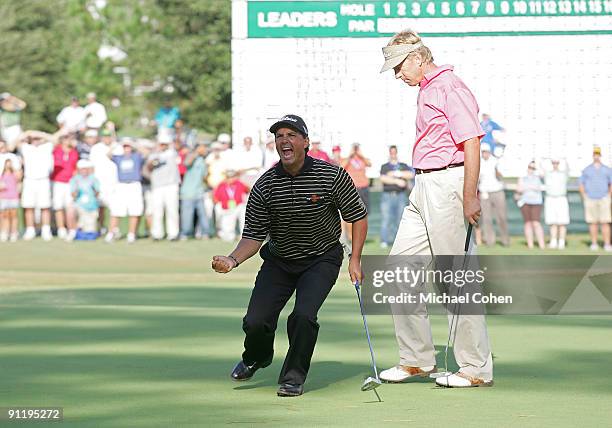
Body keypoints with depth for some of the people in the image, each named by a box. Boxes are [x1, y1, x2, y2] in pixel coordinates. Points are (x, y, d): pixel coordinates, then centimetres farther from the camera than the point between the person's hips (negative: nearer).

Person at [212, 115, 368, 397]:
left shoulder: (333, 176, -16)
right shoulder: (264, 186, -12)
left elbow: (358, 216, -4)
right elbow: (254, 236, -8)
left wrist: (355, 260, -10)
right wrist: (232, 260, -27)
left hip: (321, 260, -2)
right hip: (278, 261, 2)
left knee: (303, 316, -25)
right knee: (255, 322, -9)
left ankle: (294, 376, 0)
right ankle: (256, 358, 29)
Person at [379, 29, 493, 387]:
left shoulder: (450, 87, -12)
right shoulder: (426, 91, 18)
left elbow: (472, 142, -19)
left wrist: (470, 197, -23)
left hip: (448, 182, -10)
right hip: (424, 187, 11)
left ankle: (477, 368, 1)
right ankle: (417, 359, 16)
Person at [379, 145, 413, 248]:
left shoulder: (403, 166, 16)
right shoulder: (384, 167, 12)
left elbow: (411, 175, -4)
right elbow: (383, 179, -7)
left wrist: (396, 173, -10)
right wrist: (397, 181, -15)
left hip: (401, 196, 1)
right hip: (387, 196, -1)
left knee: (400, 219, -2)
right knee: (386, 219, -9)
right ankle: (384, 241, -10)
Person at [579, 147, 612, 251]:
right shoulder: (586, 170, 5)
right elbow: (581, 185, 8)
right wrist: (585, 199, -1)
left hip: (603, 200, 0)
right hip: (590, 200, 0)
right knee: (593, 223, 1)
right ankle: (594, 244, 7)